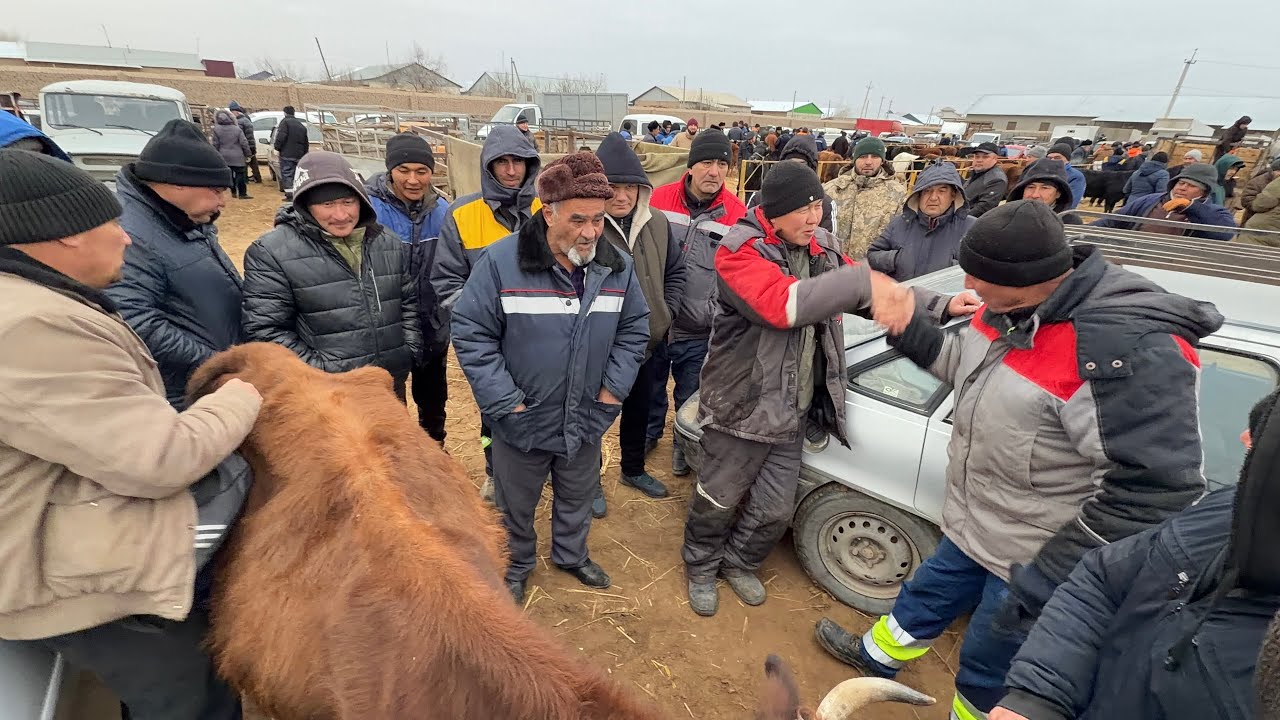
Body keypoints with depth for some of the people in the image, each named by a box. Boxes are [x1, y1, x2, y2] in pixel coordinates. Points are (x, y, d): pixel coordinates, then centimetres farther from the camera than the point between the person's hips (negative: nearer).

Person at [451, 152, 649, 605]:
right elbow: (470, 333, -15)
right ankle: (516, 565, 49)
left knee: (577, 496, 26)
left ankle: (571, 554, 54)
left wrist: (614, 388, -4)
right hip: (522, 420, -3)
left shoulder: (616, 266, -7)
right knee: (516, 504, 20)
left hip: (586, 419, 4)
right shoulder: (502, 261, -20)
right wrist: (505, 401, -18)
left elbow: (635, 329, 5)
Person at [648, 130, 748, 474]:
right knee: (650, 384, 21)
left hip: (699, 329, -1)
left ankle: (684, 442, 41)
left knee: (689, 394, 15)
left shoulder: (736, 213, -8)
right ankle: (650, 431, 47)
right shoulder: (661, 198, -5)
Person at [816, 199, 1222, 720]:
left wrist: (1044, 585, -27)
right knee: (927, 597, 29)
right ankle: (876, 658, 56)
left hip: (1035, 559, -8)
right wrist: (908, 330, -6)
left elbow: (1154, 495, -31)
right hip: (976, 527, 8)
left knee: (988, 668, 16)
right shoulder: (1015, 307, -8)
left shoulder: (1129, 350, -34)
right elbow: (969, 364, 10)